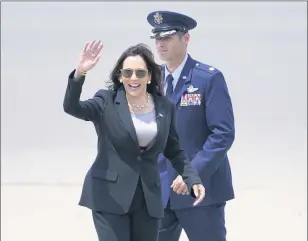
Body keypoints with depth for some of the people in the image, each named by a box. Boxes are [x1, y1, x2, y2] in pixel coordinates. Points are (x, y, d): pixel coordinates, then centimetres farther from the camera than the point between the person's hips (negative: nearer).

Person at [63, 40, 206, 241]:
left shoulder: (165, 107, 6)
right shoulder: (107, 102, -4)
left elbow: (174, 151, 14)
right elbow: (71, 107, -21)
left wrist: (193, 179, 1)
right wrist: (80, 73, -37)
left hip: (148, 199, 4)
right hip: (110, 196, -4)